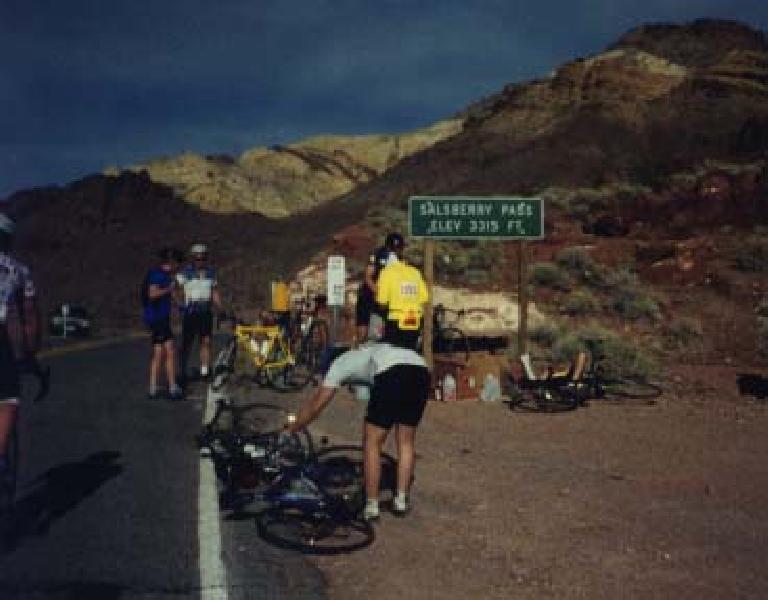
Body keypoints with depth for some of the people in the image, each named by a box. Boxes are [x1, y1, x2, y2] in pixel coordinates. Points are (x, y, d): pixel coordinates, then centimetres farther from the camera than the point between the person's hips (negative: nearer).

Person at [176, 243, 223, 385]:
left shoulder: (211, 272, 10)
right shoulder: (185, 273, -4)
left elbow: (215, 294, 15)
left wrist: (220, 310, 10)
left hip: (206, 313, 4)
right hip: (190, 313, -3)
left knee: (206, 341, 1)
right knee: (187, 344, 1)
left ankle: (204, 371, 8)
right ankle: (183, 372, 12)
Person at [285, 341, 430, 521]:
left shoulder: (341, 363, 25)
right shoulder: (369, 352, 41)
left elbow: (315, 405, 28)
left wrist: (292, 428, 42)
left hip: (392, 374, -6)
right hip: (421, 371, 7)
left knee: (371, 443, 8)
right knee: (406, 442, 21)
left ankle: (372, 506, 11)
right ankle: (402, 500, 24)